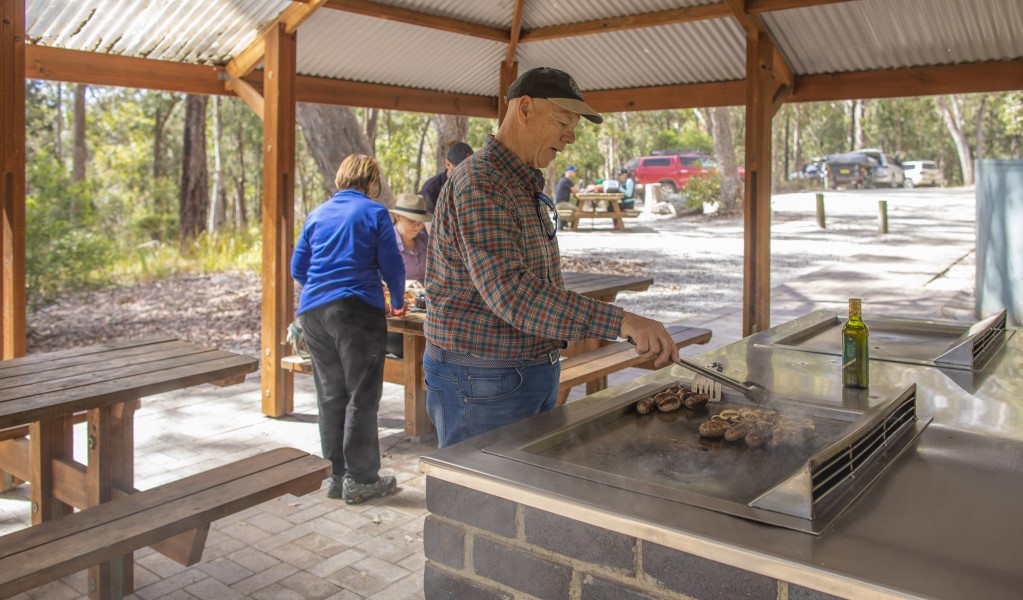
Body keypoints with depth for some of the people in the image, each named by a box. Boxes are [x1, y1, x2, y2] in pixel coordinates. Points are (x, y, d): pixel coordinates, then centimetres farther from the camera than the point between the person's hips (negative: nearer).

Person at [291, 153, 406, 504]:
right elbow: (392, 265, 0)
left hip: (313, 313, 6)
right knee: (362, 396, 1)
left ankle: (336, 475, 19)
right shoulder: (374, 212, 0)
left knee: (330, 396, 12)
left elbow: (298, 268, 16)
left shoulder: (317, 215, 15)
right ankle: (359, 479, 5)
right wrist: (397, 301, 16)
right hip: (357, 310, -5)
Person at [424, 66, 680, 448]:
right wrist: (619, 321, -36)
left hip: (534, 376, 10)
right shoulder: (479, 183, -19)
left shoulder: (528, 186, 15)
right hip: (482, 383, -10)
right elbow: (511, 291, -32)